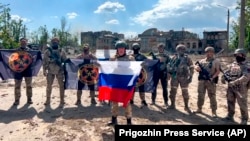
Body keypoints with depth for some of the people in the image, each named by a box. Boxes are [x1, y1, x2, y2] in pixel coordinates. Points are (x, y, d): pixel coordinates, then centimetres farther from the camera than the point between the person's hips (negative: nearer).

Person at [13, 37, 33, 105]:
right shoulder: (16, 50, 7)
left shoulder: (29, 50, 7)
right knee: (17, 85, 4)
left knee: (29, 85, 6)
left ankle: (29, 99, 16)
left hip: (28, 69, 0)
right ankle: (17, 100, 12)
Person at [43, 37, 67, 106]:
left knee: (61, 85, 3)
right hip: (50, 71, 1)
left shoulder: (61, 51, 2)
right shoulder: (47, 51, 3)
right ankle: (48, 100, 19)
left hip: (60, 71, 0)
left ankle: (62, 100, 12)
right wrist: (44, 70, -3)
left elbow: (65, 61, 5)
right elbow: (44, 61, 3)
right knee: (49, 85, 7)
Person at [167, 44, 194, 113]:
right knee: (173, 91, 7)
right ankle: (172, 105, 21)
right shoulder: (174, 57, 4)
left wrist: (190, 77, -7)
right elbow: (169, 65, 12)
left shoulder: (187, 58, -1)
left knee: (185, 92, 2)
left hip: (183, 77, -2)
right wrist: (169, 70, -6)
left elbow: (191, 68, 0)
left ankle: (186, 106, 15)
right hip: (174, 76, 2)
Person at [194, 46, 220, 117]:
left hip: (211, 81, -4)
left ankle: (214, 111, 6)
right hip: (201, 80, 4)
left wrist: (213, 77, -20)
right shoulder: (202, 61, 14)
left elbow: (218, 71, -6)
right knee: (200, 95, 10)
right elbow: (196, 66, 10)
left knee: (212, 96, -2)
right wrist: (197, 67, -15)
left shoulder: (216, 61, 2)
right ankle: (199, 109, 22)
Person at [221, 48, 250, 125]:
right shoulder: (232, 64, 10)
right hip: (230, 87, 6)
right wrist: (223, 78, -11)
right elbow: (225, 72, 11)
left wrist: (234, 82, -30)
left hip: (241, 88, -6)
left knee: (242, 104, 2)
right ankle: (230, 116, 27)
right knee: (230, 102, 13)